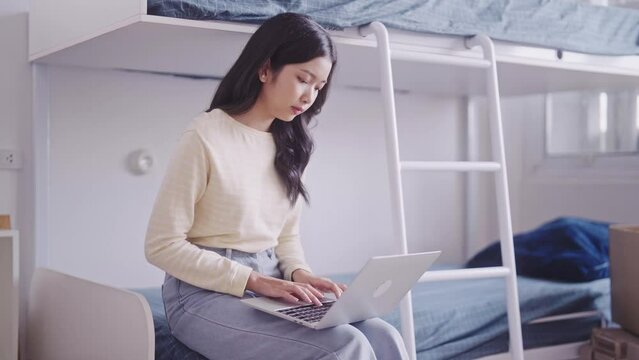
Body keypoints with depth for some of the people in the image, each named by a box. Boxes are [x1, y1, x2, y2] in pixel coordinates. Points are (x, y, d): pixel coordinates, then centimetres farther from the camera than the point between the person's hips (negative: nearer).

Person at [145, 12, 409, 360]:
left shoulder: (288, 146, 10)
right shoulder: (205, 137, -11)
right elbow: (162, 245, -12)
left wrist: (299, 273, -6)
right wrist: (255, 281, -18)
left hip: (272, 290, 6)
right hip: (207, 292, -6)